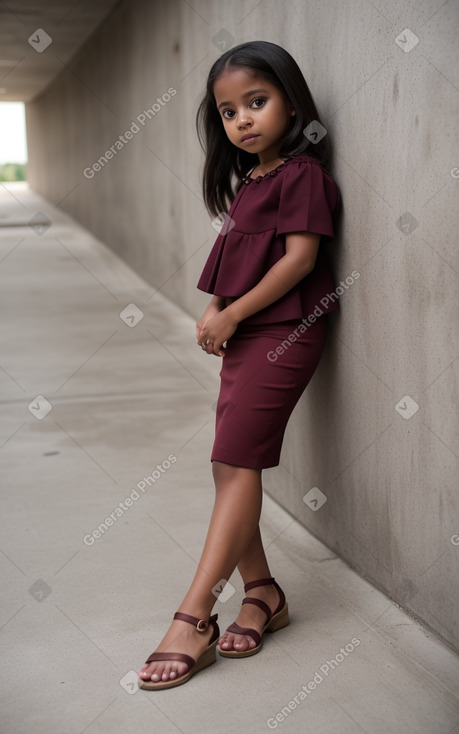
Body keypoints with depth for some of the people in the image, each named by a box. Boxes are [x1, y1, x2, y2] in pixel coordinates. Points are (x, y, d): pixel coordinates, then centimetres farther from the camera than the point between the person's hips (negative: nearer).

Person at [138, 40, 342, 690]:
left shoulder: (302, 173, -8)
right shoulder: (247, 180, 18)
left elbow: (299, 257, -16)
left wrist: (231, 315, -13)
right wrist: (214, 310, 1)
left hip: (285, 332, -9)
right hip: (243, 335, 9)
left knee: (236, 462, -13)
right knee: (231, 466, 7)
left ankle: (193, 616, -11)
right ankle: (261, 591, 18)